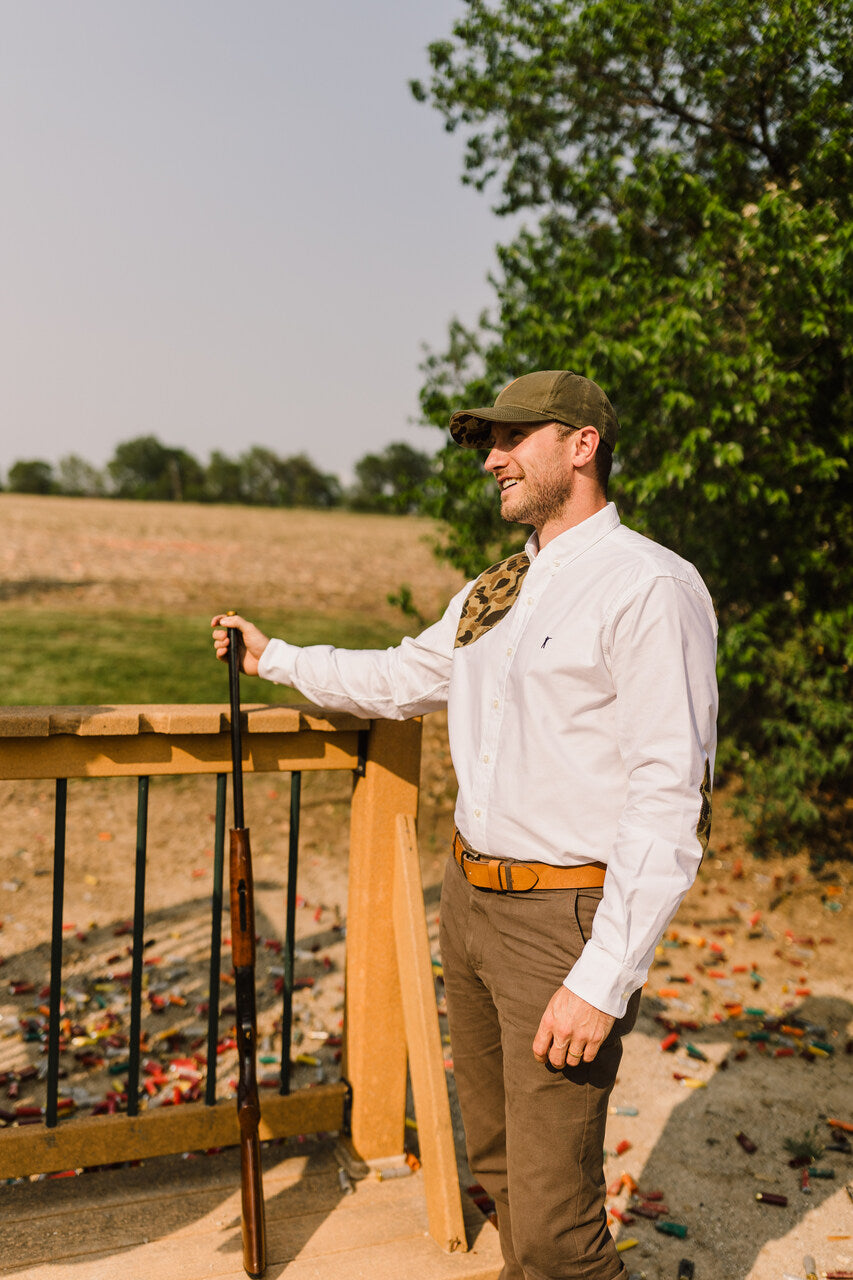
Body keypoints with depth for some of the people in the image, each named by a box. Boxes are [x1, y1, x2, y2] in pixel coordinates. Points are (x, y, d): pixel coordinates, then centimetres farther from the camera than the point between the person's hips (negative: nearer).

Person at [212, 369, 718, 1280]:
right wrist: (273, 658, 34)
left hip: (563, 913, -8)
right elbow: (401, 679, 27)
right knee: (496, 1160, 21)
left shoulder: (649, 588, -15)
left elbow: (669, 801, -20)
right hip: (469, 896, 8)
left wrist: (601, 981, -23)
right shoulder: (488, 595, 11)